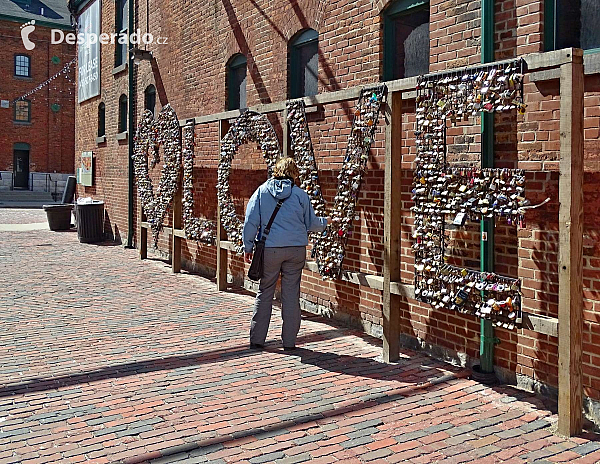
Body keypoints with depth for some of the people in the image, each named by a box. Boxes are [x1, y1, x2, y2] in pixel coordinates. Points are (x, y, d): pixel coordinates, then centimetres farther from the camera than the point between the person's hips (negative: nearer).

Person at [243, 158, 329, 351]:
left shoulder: (262, 191, 2)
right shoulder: (300, 194, 2)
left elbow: (251, 221, -1)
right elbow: (312, 224, 10)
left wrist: (248, 247, 7)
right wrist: (325, 222, 31)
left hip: (269, 249, 0)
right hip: (296, 250, 0)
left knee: (264, 293, 9)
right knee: (291, 295, 7)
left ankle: (257, 339, 13)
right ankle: (289, 341, 12)